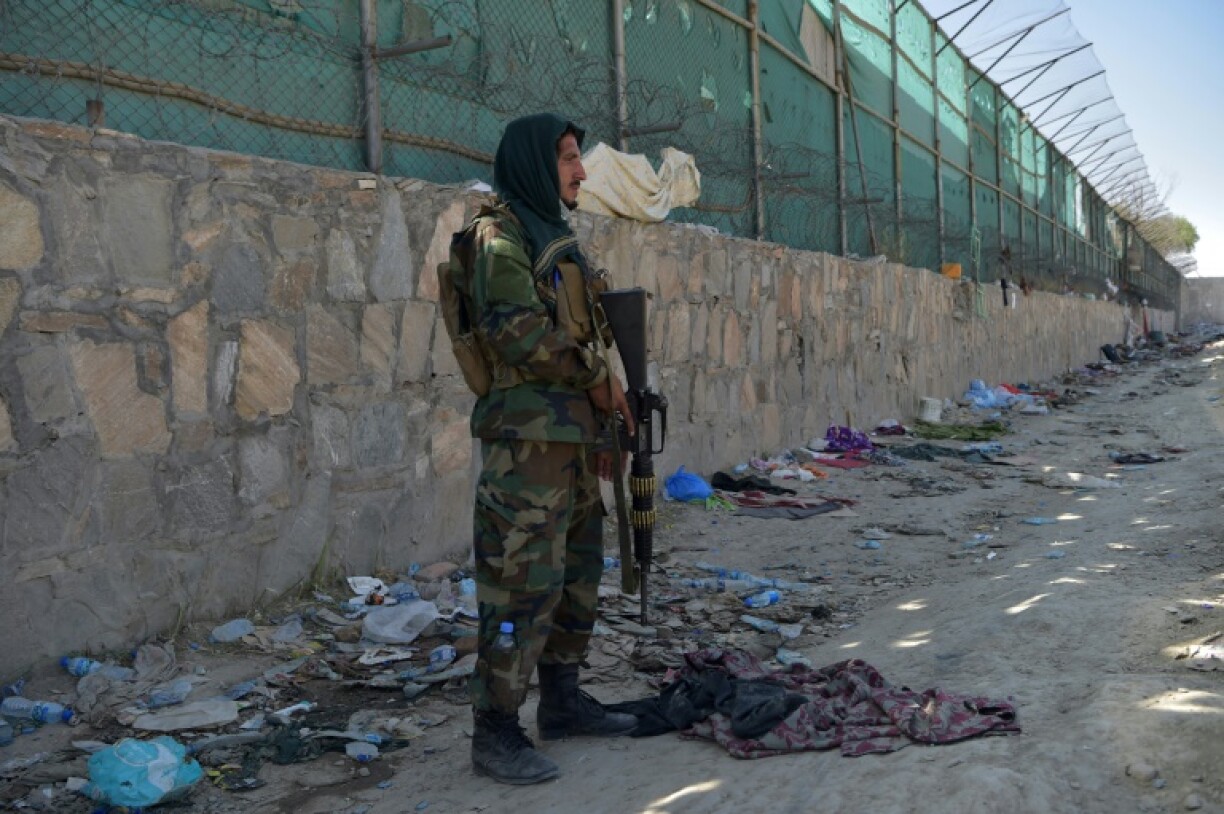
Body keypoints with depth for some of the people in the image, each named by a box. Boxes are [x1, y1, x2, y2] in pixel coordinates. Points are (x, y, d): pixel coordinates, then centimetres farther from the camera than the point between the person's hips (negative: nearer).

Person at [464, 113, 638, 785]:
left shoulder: (554, 236, 20)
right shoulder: (502, 234, -8)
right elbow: (516, 331, -20)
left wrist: (602, 419, 18)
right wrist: (597, 376, -11)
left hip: (572, 434, 10)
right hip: (528, 435, -10)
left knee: (577, 574, 14)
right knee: (523, 581, -8)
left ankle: (562, 702, 25)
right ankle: (495, 731, -1)